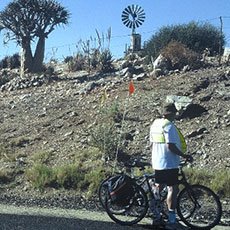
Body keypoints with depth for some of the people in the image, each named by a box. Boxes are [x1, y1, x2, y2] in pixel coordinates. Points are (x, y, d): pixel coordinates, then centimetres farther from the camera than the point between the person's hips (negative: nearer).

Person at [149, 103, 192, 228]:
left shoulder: (154, 124, 10)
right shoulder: (169, 126, -18)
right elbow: (170, 146, -24)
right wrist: (184, 155, -16)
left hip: (157, 162, 9)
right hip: (169, 163, -9)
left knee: (158, 186, 18)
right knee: (173, 189, -6)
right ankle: (171, 219, -8)